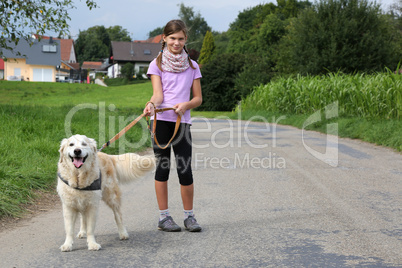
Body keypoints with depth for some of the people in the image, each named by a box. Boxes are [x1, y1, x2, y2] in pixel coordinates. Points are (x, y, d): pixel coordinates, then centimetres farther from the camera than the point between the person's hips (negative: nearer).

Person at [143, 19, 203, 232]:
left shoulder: (192, 66, 12)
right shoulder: (157, 64, 6)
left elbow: (198, 98, 10)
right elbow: (158, 94, -7)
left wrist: (185, 105, -11)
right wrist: (151, 104, -29)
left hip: (182, 121, 2)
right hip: (161, 120, -1)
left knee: (185, 170, -2)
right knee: (162, 167, 1)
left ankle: (189, 216, 12)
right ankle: (164, 217, 11)